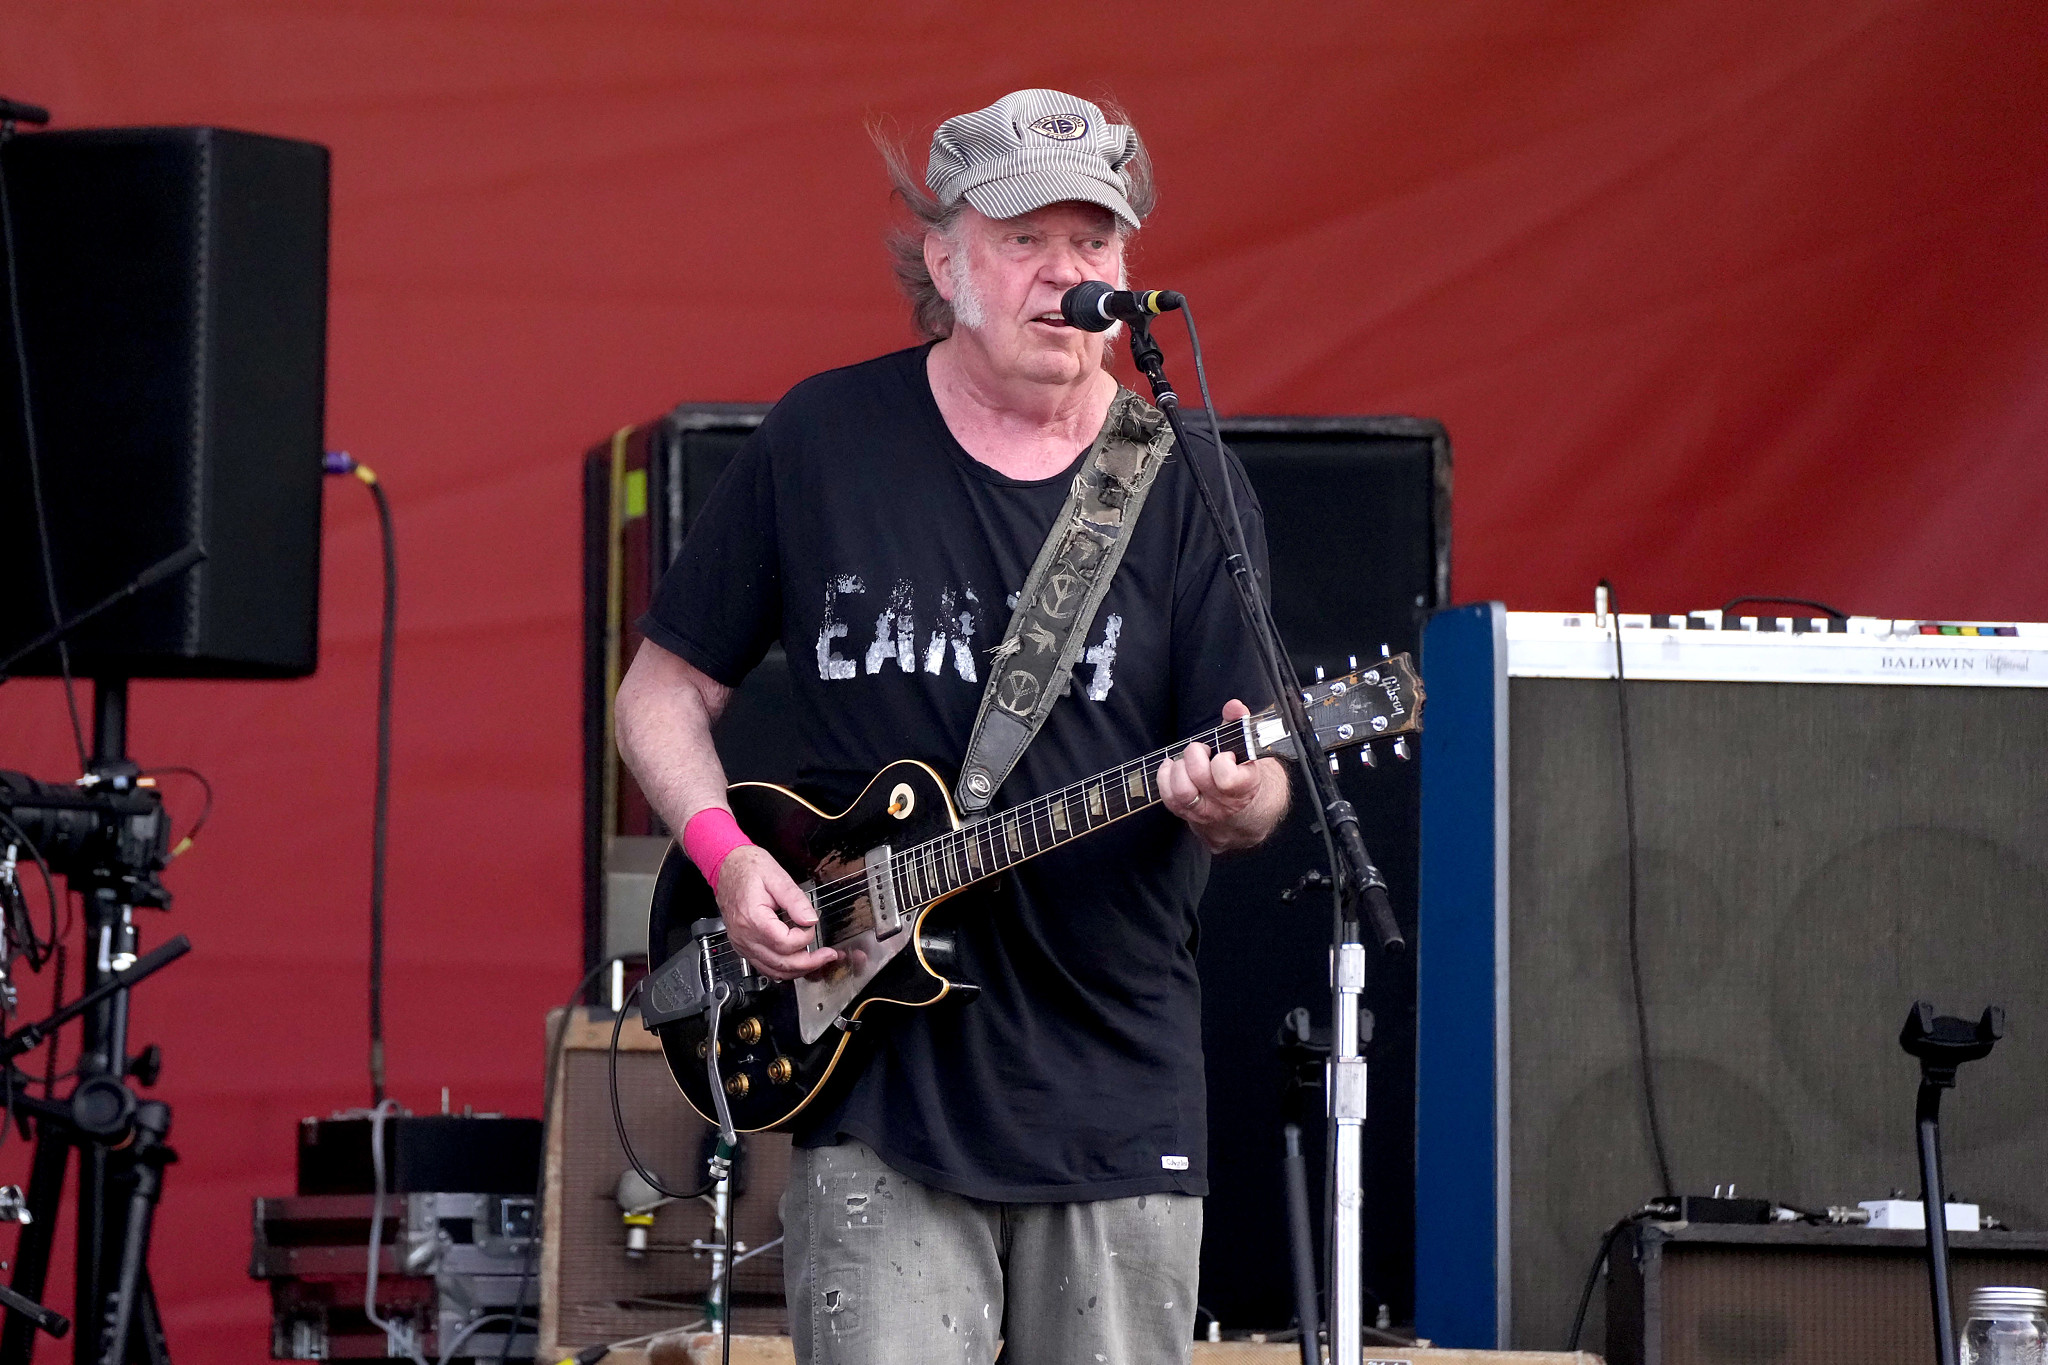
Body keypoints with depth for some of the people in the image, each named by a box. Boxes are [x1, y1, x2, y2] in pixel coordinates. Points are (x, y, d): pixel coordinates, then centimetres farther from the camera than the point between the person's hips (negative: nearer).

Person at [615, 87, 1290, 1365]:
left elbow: (1260, 781, 1)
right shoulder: (824, 442, 2)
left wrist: (1233, 802, -23)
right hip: (880, 1069, -1)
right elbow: (664, 689, 10)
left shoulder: (1187, 483, 2)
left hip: (1115, 1100, 1)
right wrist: (725, 854, -8)